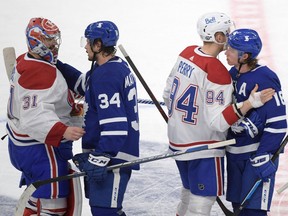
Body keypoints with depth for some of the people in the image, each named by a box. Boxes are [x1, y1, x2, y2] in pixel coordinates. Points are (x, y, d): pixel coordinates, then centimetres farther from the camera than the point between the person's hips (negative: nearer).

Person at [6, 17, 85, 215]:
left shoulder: (25, 63, 8)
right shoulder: (39, 73, -25)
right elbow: (35, 117, -35)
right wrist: (63, 131, -45)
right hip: (40, 149, -11)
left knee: (37, 197, 25)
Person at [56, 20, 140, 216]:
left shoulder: (106, 76, -22)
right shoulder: (117, 66, 10)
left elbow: (114, 124, -27)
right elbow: (84, 84, 25)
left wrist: (101, 157, -30)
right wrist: (57, 66, 18)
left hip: (113, 156, -11)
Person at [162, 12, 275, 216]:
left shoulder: (186, 53, 0)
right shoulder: (218, 73, -25)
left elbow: (168, 94, 11)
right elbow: (218, 121, -27)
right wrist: (250, 104, -32)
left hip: (178, 139, 9)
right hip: (203, 147, -9)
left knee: (190, 191, 25)